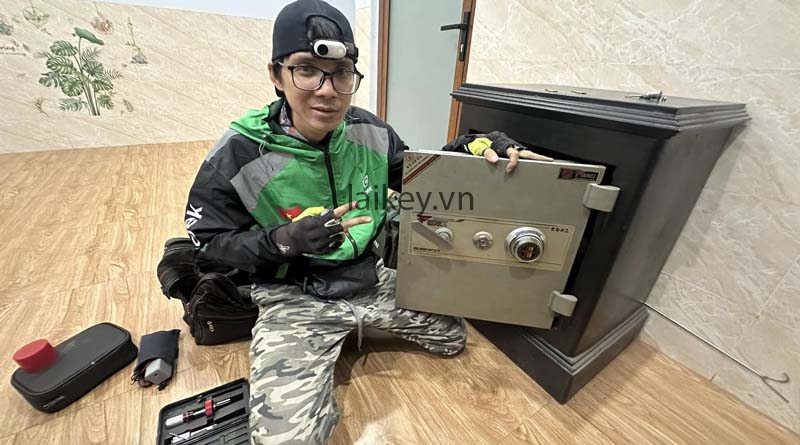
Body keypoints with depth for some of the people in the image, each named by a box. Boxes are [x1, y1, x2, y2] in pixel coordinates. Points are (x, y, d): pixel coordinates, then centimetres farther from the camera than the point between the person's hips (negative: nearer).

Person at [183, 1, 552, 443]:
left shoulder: (369, 131, -6)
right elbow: (209, 239, -7)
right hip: (293, 295, -3)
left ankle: (352, 326, 32)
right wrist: (287, 240, -26)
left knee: (453, 338, 15)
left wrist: (473, 145, -11)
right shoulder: (239, 153, -17)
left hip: (370, 278, 5)